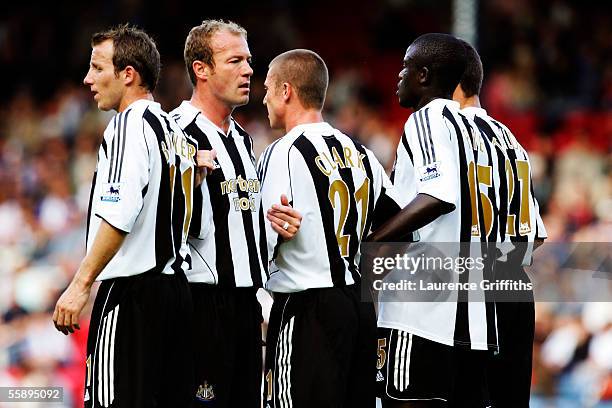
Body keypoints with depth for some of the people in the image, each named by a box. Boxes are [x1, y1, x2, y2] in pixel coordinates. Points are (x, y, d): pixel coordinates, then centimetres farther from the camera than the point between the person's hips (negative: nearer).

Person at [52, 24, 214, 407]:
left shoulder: (129, 124, -10)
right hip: (176, 286, 9)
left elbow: (120, 216, -20)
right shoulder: (175, 129, 18)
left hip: (132, 291, -9)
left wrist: (81, 284, -19)